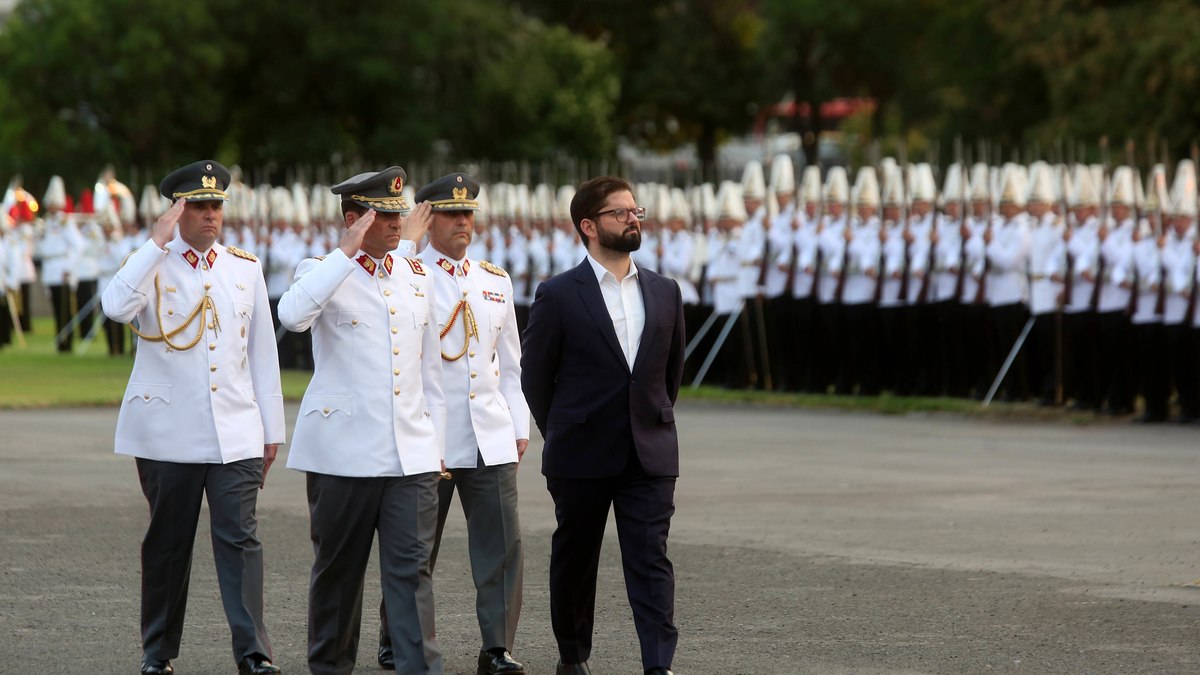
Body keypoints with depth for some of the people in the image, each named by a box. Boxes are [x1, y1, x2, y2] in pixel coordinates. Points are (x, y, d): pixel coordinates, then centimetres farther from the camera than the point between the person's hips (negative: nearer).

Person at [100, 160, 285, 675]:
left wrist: (271, 428, 11)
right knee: (167, 543, 6)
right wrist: (158, 242, -20)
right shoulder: (152, 263, 1)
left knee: (240, 537, -8)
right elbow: (116, 306, -22)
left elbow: (261, 352, 13)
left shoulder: (245, 268, 11)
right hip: (168, 434, -2)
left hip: (236, 433, 2)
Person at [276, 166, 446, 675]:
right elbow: (293, 315, -26)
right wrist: (346, 252, -23)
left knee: (412, 566, -5)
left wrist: (436, 443, 16)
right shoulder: (324, 272, -1)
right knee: (339, 568, 7)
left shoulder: (416, 277, 14)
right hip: (343, 453, -3)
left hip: (412, 455, 3)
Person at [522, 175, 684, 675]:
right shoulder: (559, 296, -4)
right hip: (581, 460, -2)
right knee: (573, 561, 10)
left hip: (649, 458, 2)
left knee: (652, 562, -8)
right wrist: (562, 438, 6)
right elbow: (534, 376, 2)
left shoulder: (664, 293, 8)